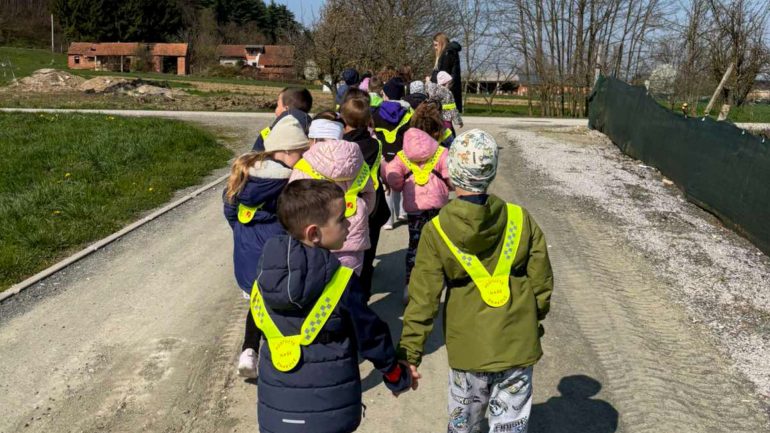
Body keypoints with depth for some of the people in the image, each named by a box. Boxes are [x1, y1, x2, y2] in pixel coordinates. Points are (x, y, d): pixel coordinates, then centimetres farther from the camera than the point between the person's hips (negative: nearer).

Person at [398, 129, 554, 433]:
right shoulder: (520, 219, -9)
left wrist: (409, 353, -4)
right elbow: (542, 283, -1)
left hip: (468, 348, -1)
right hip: (518, 345, 1)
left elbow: (423, 300, -12)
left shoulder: (436, 231, -14)